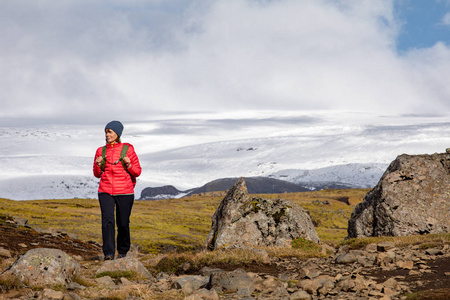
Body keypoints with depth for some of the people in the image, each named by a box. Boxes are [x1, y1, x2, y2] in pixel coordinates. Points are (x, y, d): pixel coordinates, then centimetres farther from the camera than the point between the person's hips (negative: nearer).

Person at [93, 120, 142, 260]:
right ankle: (108, 253, -18)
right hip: (105, 192, 1)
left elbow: (137, 172, 4)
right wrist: (98, 165, -5)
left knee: (123, 223, 4)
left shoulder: (128, 149, 2)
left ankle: (123, 251, 25)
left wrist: (129, 164, -15)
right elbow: (97, 174, 15)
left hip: (124, 192, -1)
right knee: (107, 221, -16)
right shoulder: (101, 151, 9)